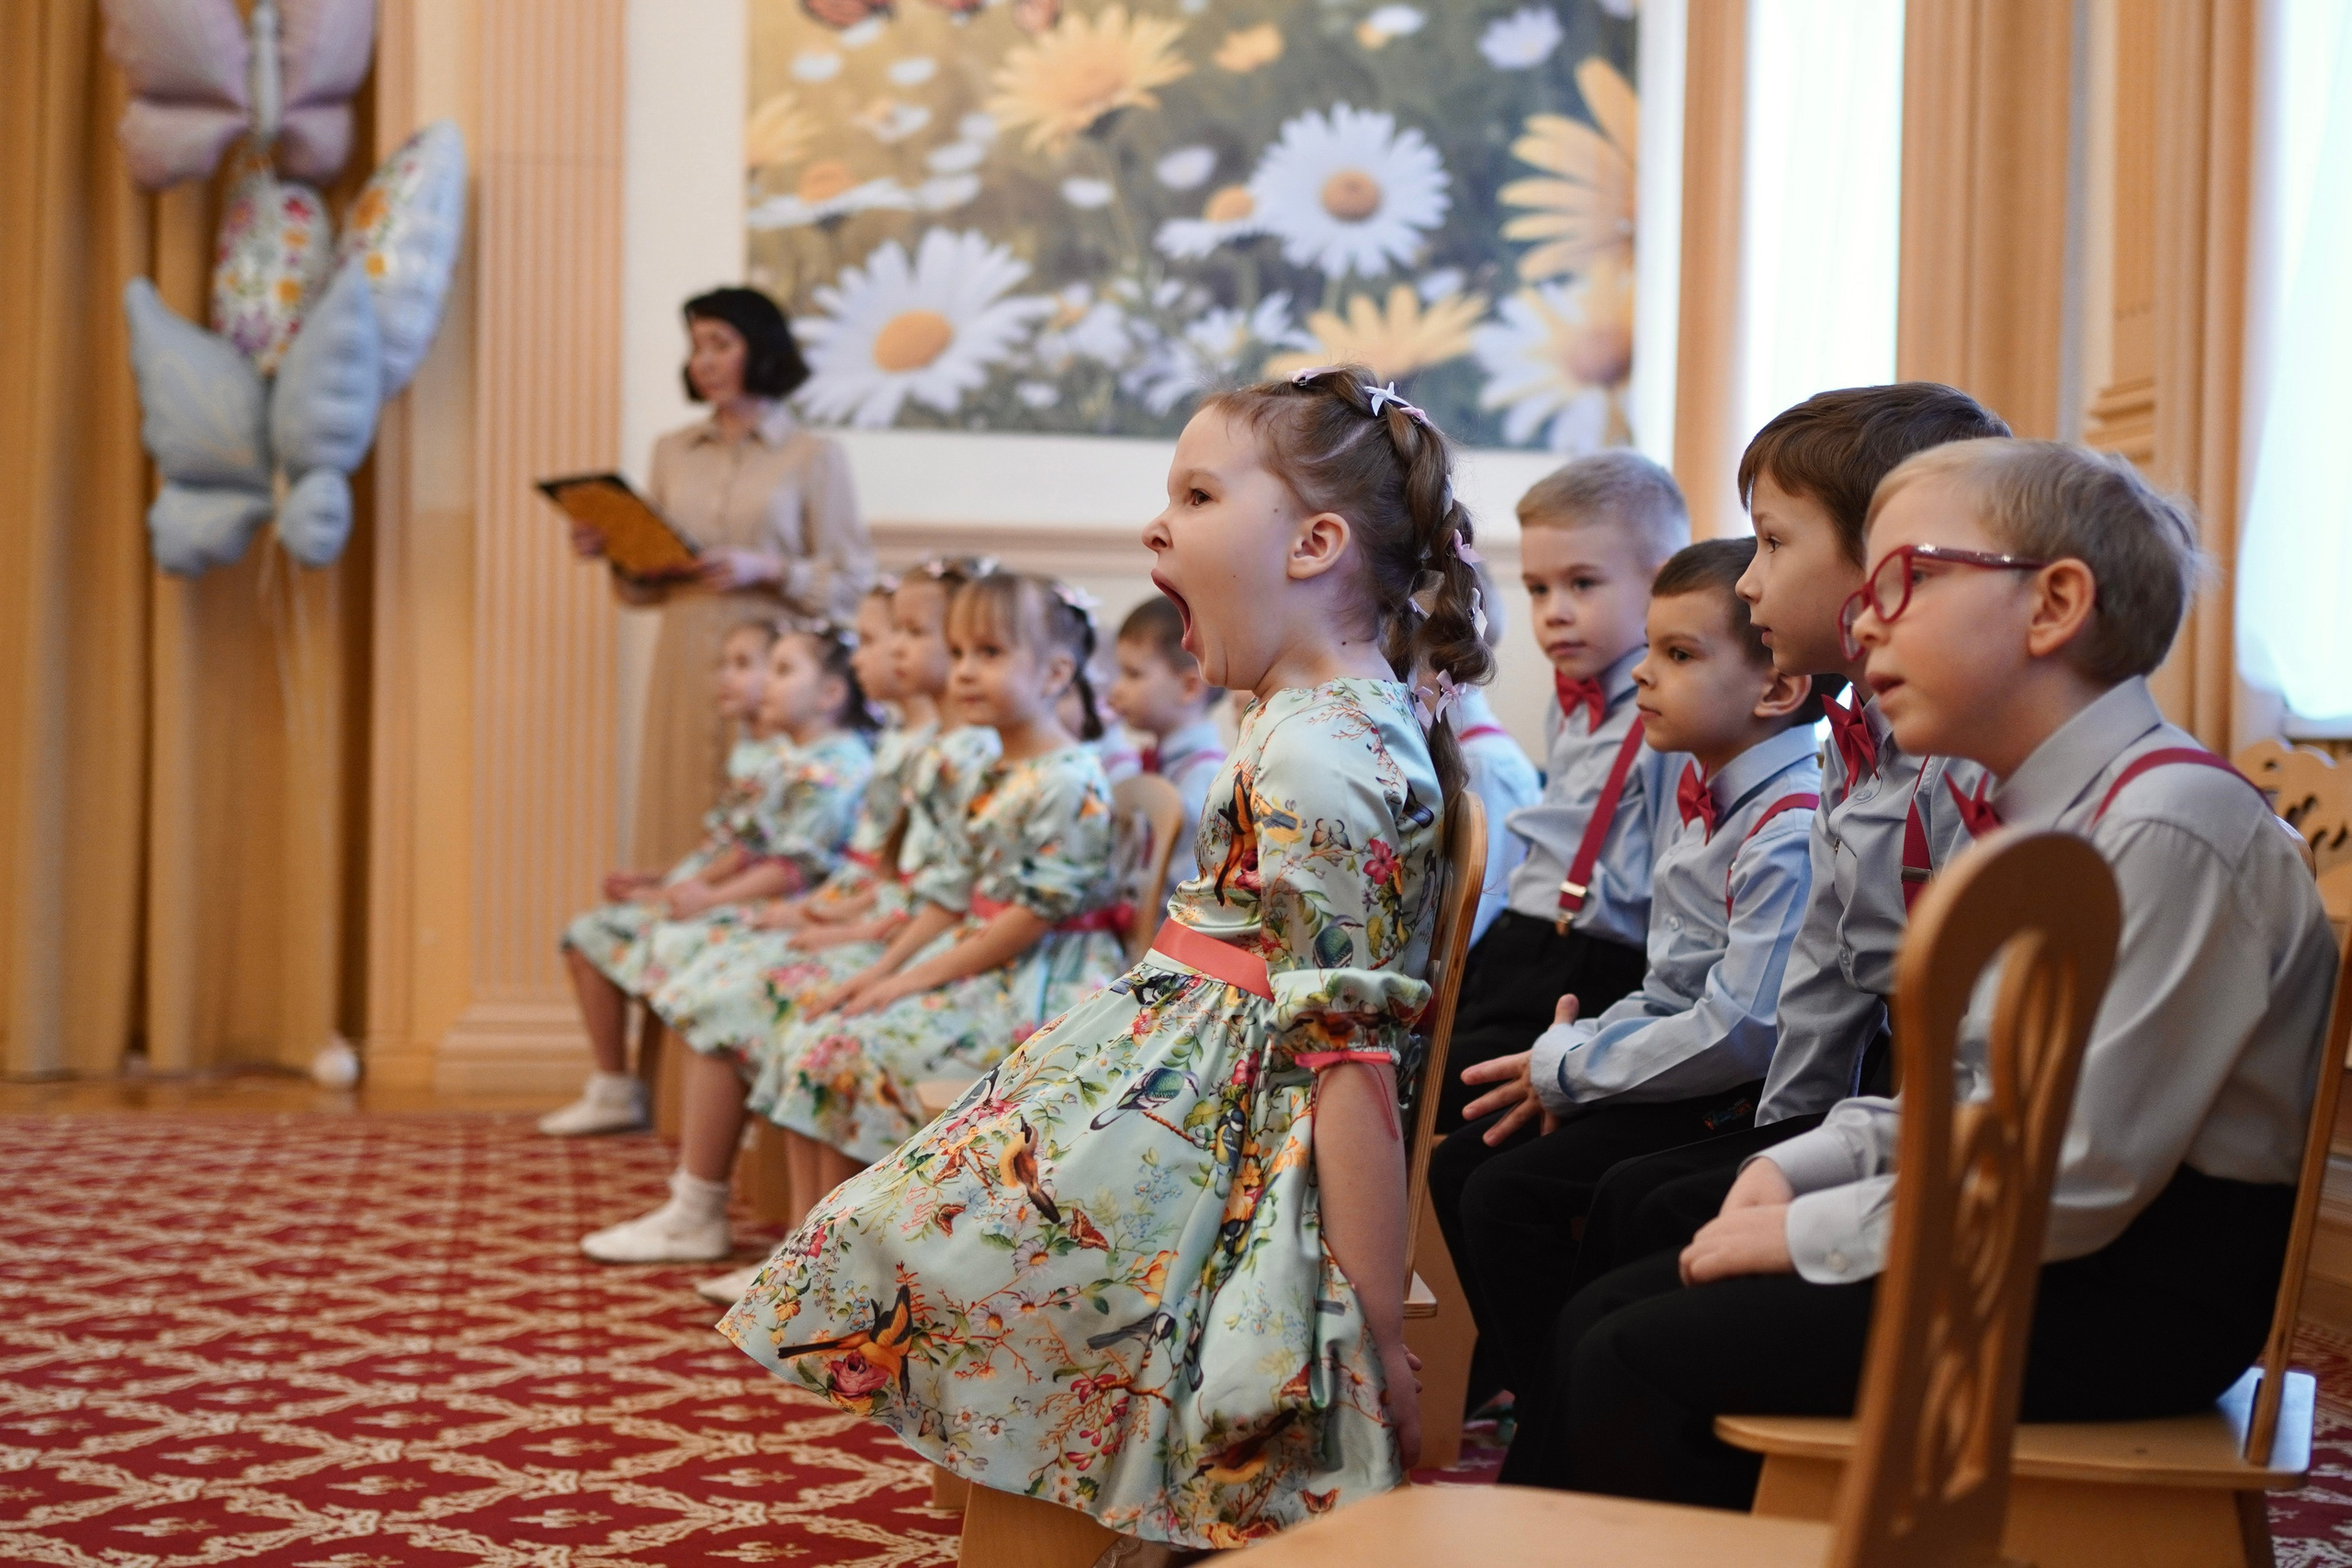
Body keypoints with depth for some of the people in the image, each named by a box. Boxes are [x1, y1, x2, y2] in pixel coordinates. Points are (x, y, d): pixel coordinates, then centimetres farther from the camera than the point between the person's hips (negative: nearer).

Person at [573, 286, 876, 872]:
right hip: (685, 666, 4)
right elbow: (648, 583, 16)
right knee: (681, 821, 1)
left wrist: (765, 570, -15)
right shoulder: (672, 452, 15)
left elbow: (848, 581, -2)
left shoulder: (814, 455, 2)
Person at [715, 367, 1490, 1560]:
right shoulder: (1357, 714, 9)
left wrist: (1376, 1335, -25)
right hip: (1209, 1084, 10)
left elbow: (1346, 1043, -25)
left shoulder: (1312, 757, -22)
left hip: (1228, 1123, -10)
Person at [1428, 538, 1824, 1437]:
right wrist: (1576, 1051, -1)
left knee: (1512, 1191, -18)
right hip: (1683, 1073, 10)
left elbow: (1742, 1028, -27)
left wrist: (1570, 1066, -17)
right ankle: (1527, 1393, 19)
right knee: (1459, 1167, 8)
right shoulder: (1696, 795, 9)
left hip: (1743, 1106, -10)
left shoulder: (1792, 830, -23)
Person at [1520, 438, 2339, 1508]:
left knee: (1636, 1367, -15)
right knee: (1601, 1321, 5)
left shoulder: (2171, 826, -20)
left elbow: (2078, 1187, -23)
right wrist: (1801, 1171, 4)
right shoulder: (2021, 817, 11)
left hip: (2133, 1295, -9)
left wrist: (1812, 1233, -15)